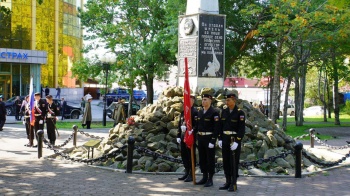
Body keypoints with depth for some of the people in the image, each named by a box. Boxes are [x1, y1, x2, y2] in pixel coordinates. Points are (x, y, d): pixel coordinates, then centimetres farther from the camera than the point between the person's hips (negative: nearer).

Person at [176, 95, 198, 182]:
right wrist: (178, 136, 16)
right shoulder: (183, 112, 15)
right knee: (184, 155, 12)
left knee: (190, 155, -2)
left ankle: (191, 175, 5)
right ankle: (187, 173, 23)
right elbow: (179, 124, 19)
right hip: (183, 137, 8)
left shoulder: (195, 112, -9)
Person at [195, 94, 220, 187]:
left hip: (209, 139, -7)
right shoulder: (200, 112, 11)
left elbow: (216, 128, -15)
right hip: (200, 138, 7)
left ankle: (210, 179, 9)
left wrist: (212, 141, -18)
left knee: (210, 159, 1)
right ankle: (204, 177, 22)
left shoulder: (214, 113, -11)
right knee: (202, 158, 12)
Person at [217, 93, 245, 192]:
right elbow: (221, 126, 11)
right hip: (225, 140, 6)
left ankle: (234, 184, 6)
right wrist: (220, 139, 5)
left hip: (235, 140, -6)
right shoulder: (224, 111, 8)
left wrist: (236, 142, -19)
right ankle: (228, 182, 18)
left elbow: (242, 129, -13)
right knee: (226, 161, 9)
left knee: (234, 162, -1)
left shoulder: (240, 113, -9)